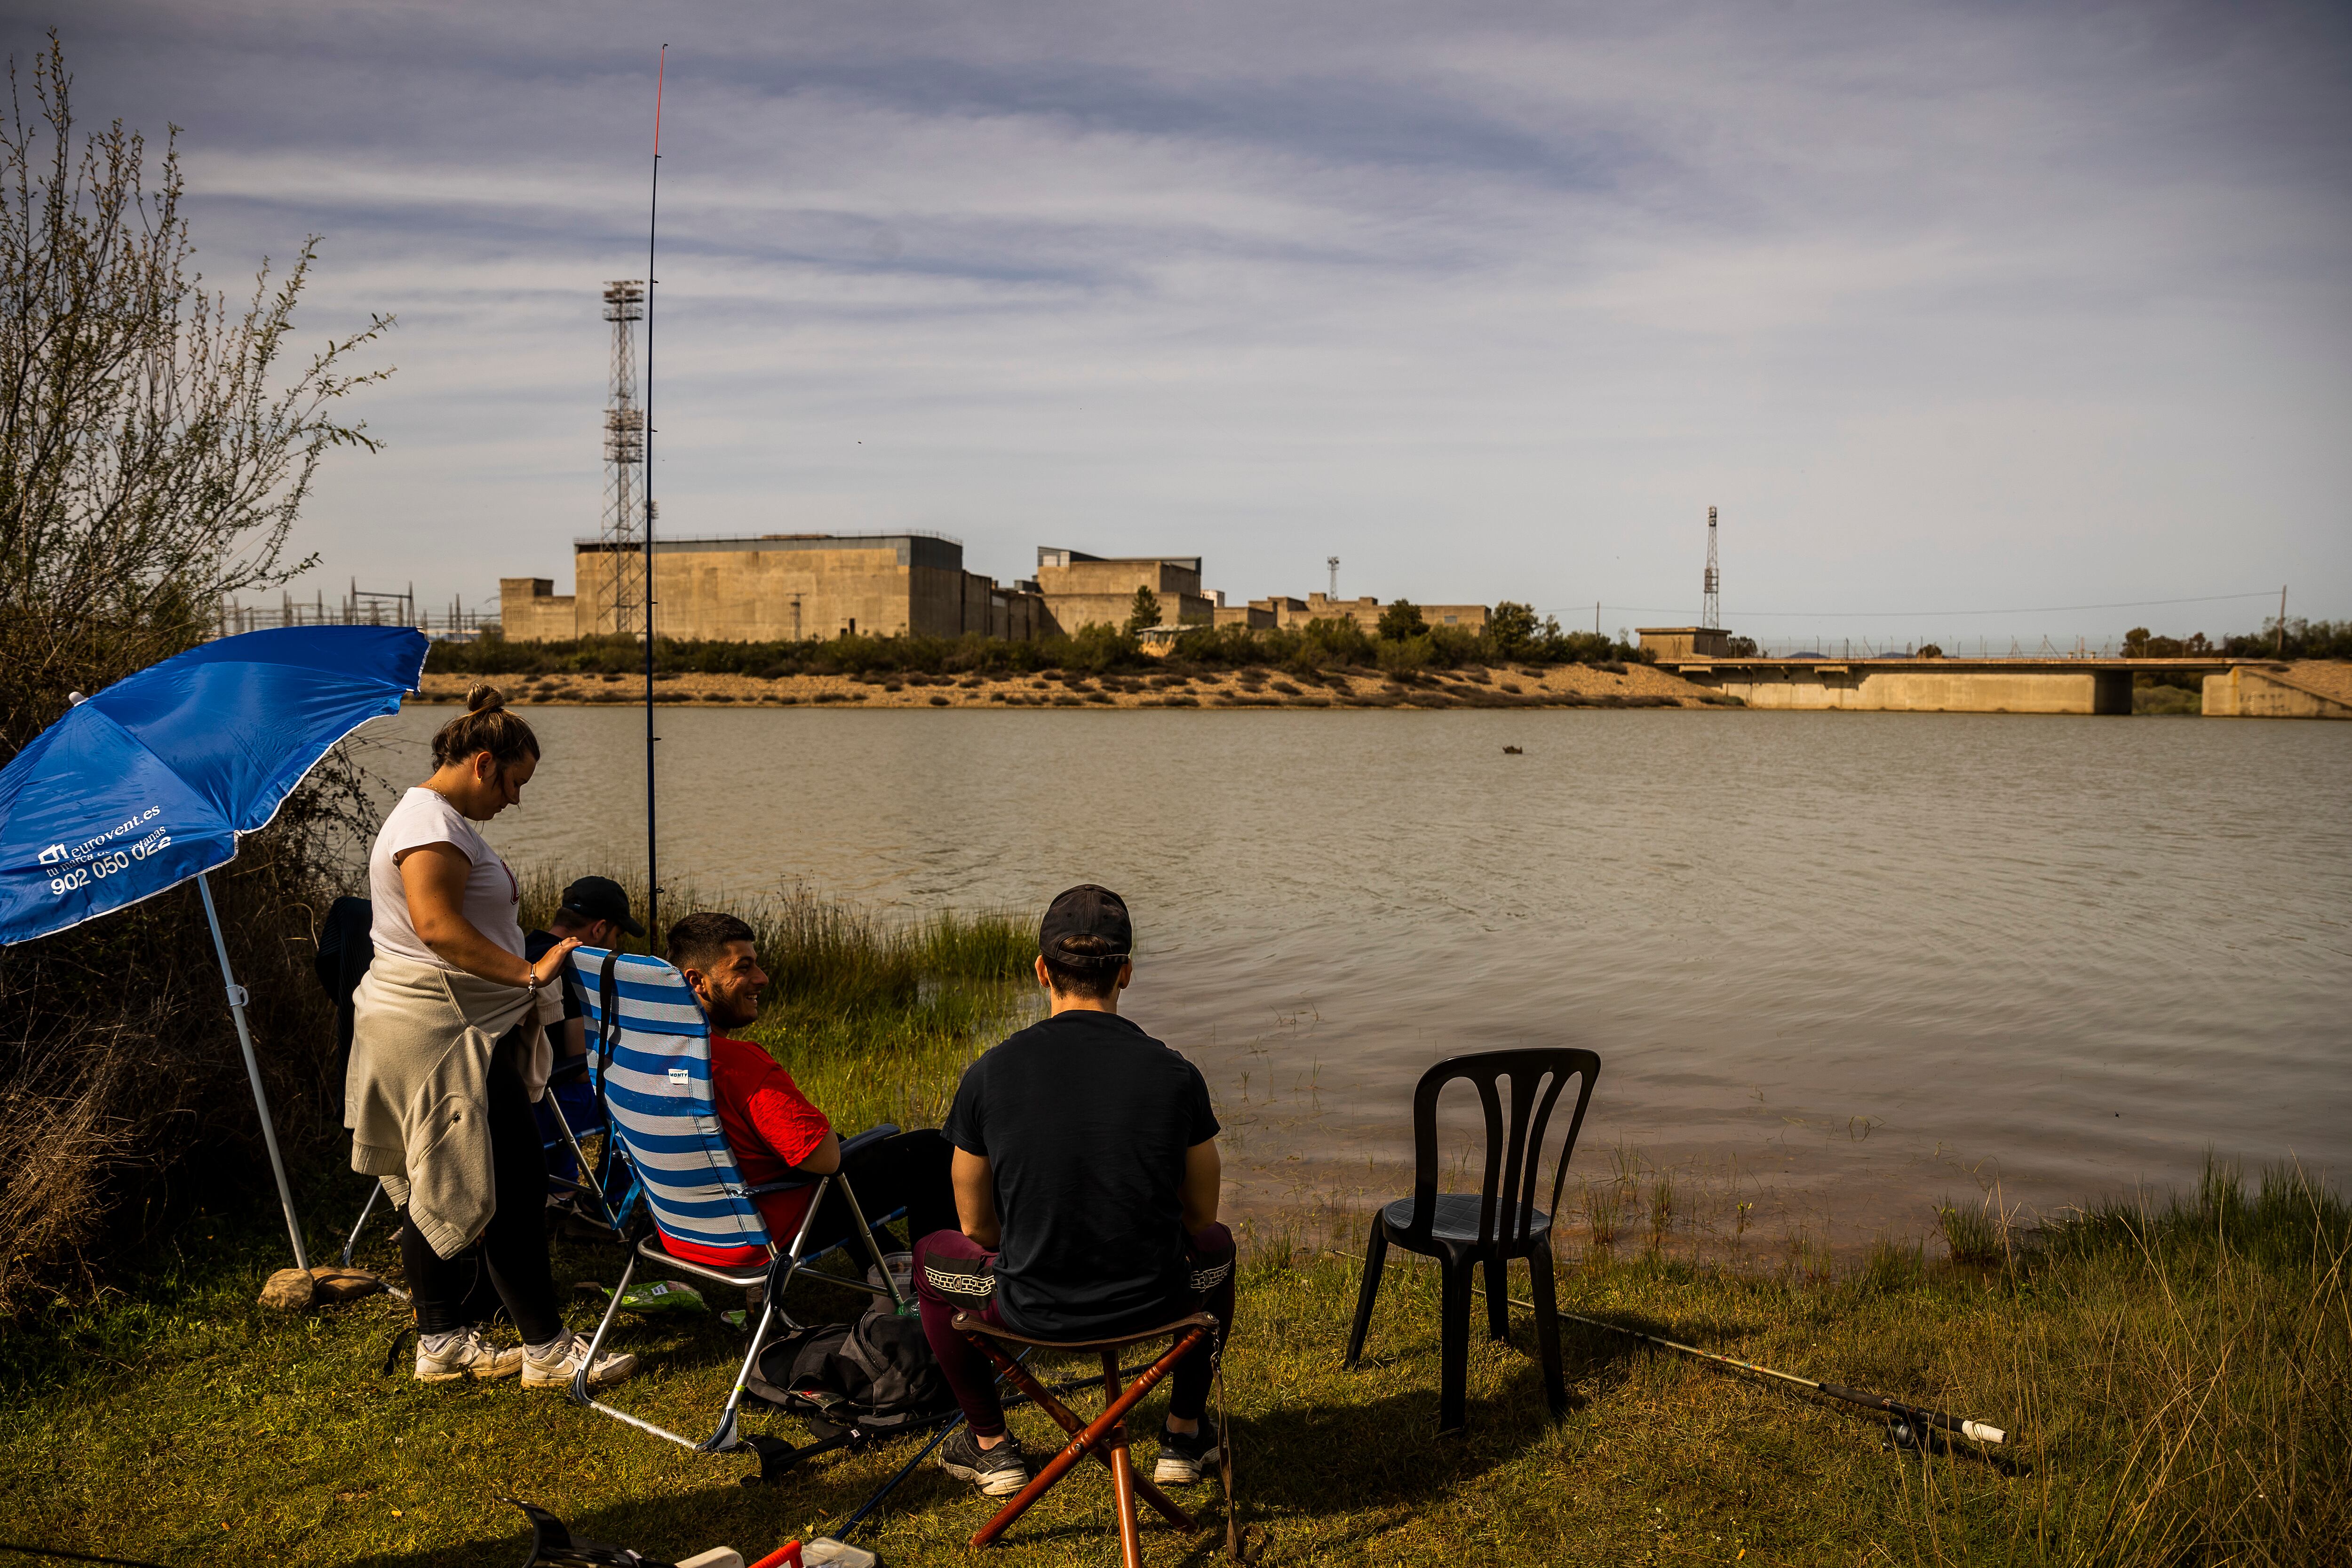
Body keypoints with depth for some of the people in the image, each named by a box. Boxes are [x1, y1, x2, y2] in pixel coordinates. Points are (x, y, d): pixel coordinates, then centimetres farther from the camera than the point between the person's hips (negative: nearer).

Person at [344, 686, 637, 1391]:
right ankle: (547, 1347, 0)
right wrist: (528, 974, -27)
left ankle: (441, 1341, 23)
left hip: (441, 1032, 11)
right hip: (441, 1035, -11)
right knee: (511, 1186, -7)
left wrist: (520, 985, 21)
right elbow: (438, 926, -26)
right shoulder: (432, 821, -15)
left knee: (435, 1190, 14)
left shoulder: (442, 818, 19)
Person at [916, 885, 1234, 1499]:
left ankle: (991, 1445, 35)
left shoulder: (988, 1075, -9)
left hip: (1031, 1311, -1)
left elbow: (977, 1225, 3)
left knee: (933, 1255, 30)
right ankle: (1184, 1435, 38)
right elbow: (1199, 1215, 6)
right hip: (1156, 1304, 1)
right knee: (1216, 1246, 35)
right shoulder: (1175, 1075, -8)